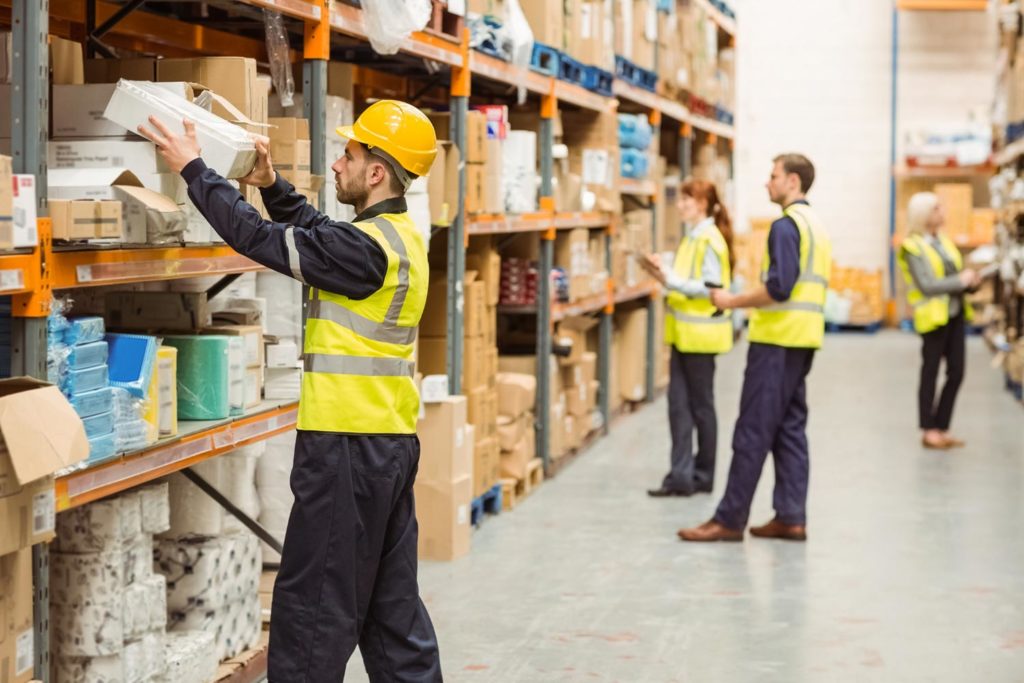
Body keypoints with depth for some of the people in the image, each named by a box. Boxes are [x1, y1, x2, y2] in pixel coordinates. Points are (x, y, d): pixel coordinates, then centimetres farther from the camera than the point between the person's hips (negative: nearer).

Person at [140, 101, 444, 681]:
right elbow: (318, 231, 25)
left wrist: (194, 169, -10)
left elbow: (263, 239, -18)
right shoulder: (401, 235, 11)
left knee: (313, 602, -2)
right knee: (391, 598, 16)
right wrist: (272, 186, 14)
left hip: (349, 446, -10)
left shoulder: (368, 247, -19)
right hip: (393, 439, 10)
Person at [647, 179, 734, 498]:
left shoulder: (710, 240, -14)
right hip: (683, 332, 8)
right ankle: (681, 475, 7)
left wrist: (671, 279, -23)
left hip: (701, 334, -8)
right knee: (678, 403, 5)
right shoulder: (692, 237, 14)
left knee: (700, 405, 3)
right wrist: (665, 274, 3)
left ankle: (702, 476, 13)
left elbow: (711, 288, -19)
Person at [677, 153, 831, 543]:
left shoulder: (786, 225, -13)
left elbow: (778, 287, -21)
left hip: (777, 338, -9)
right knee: (790, 428, 11)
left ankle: (729, 520, -3)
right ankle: (791, 517, 11)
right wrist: (749, 301, 16)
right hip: (804, 339, 9)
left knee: (752, 431, -6)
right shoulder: (815, 224, 17)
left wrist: (732, 302, -10)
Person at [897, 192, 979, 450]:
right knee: (930, 373, 2)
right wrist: (960, 280, -16)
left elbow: (958, 275, 14)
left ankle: (941, 428, 16)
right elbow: (926, 285, -18)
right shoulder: (913, 247, -9)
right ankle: (928, 431, 10)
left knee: (956, 372, 7)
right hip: (934, 315, -7)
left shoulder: (943, 241, 14)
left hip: (955, 314, 7)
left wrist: (971, 280, -7)